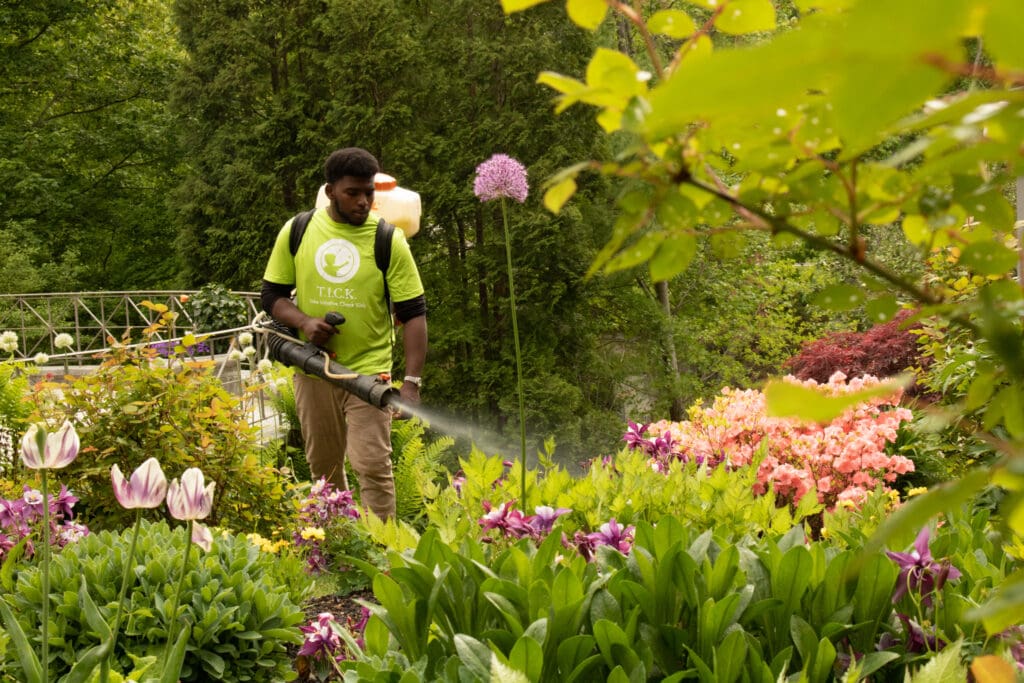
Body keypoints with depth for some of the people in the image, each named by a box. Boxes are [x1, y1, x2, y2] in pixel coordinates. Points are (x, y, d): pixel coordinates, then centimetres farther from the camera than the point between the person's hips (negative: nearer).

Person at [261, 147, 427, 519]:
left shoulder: (389, 241, -7)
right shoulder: (296, 232, 0)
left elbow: (414, 314, -8)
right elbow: (271, 294, 7)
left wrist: (412, 382, -18)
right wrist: (303, 321, -15)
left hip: (368, 370, -3)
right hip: (313, 370, 3)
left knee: (373, 466, -11)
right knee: (323, 468, 13)